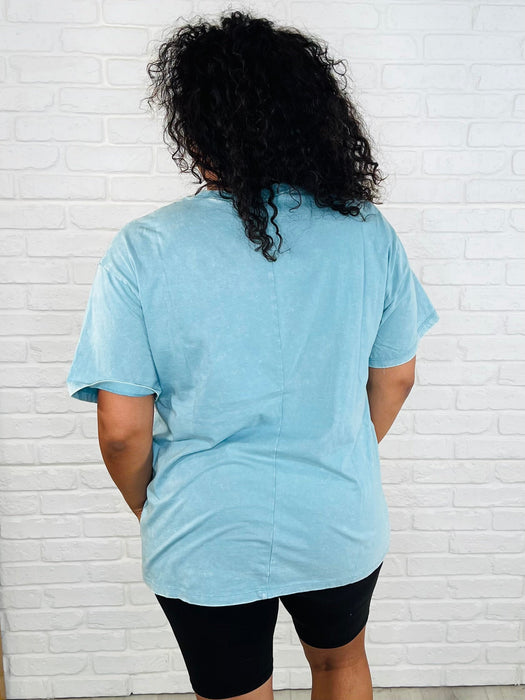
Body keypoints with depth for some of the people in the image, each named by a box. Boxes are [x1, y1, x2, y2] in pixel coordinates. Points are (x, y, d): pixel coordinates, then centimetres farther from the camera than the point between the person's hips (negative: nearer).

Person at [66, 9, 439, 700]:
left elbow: (122, 429, -16)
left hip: (205, 543, -2)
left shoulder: (142, 251, -19)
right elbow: (395, 378, -1)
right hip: (343, 526, 3)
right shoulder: (369, 231, -11)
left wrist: (149, 510, 5)